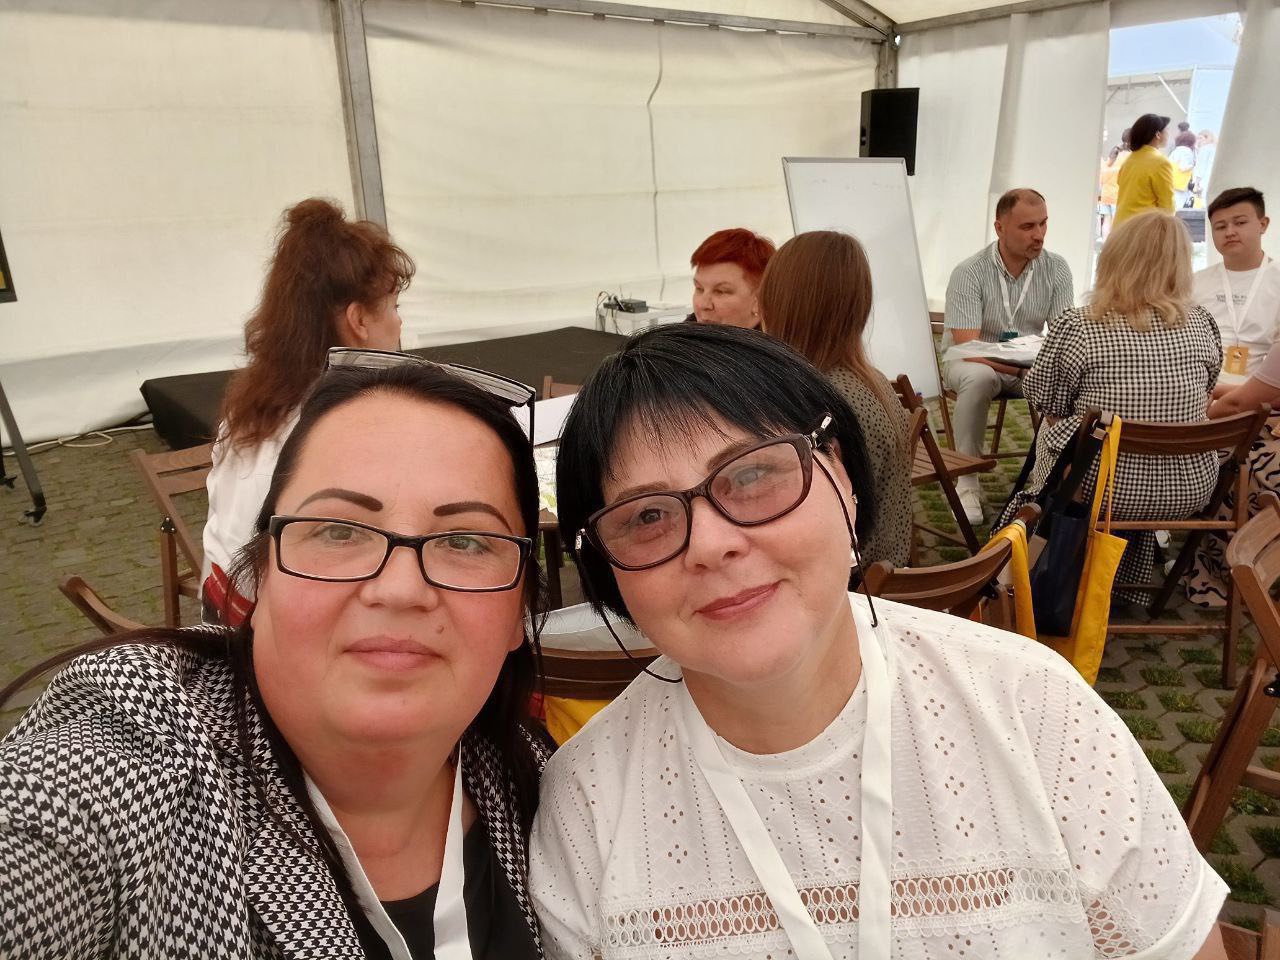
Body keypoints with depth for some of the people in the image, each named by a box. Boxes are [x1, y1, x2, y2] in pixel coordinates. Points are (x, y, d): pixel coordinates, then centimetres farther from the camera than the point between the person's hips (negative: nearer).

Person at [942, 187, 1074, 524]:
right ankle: (966, 482, -26)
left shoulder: (1056, 269, -6)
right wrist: (1023, 369, -42)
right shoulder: (969, 274, -19)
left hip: (1032, 363, 4)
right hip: (969, 360, -3)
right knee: (979, 378, -38)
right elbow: (968, 348, -25)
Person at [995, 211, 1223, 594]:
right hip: (1190, 493, 4)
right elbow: (1202, 398, 11)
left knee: (1053, 431, 25)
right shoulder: (1202, 325, -3)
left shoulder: (1077, 326, -16)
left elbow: (1050, 410, -6)